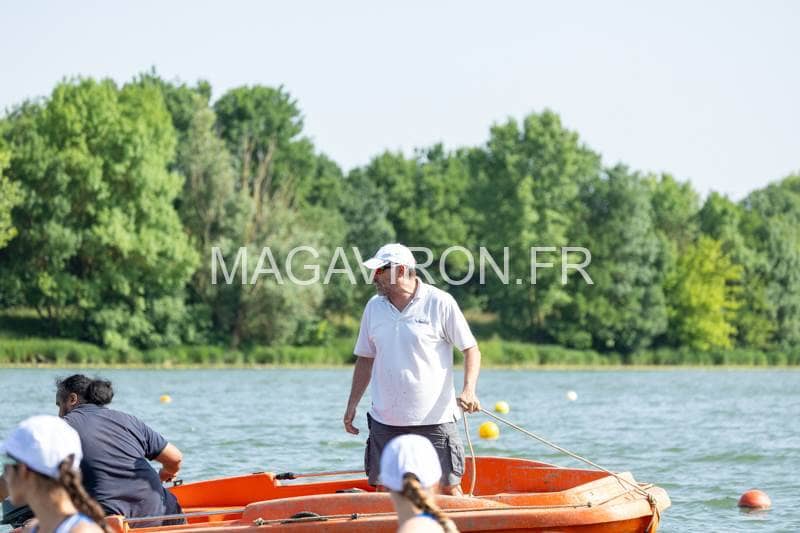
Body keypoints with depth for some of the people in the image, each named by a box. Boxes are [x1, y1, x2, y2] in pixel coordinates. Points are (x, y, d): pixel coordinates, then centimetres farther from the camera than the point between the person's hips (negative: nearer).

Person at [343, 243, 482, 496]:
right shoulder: (374, 307, 10)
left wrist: (468, 390, -17)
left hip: (434, 418, -4)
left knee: (448, 487, -4)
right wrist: (352, 405, 13)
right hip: (385, 421, 4)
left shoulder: (440, 303, -4)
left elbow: (471, 349, -2)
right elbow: (365, 359, 18)